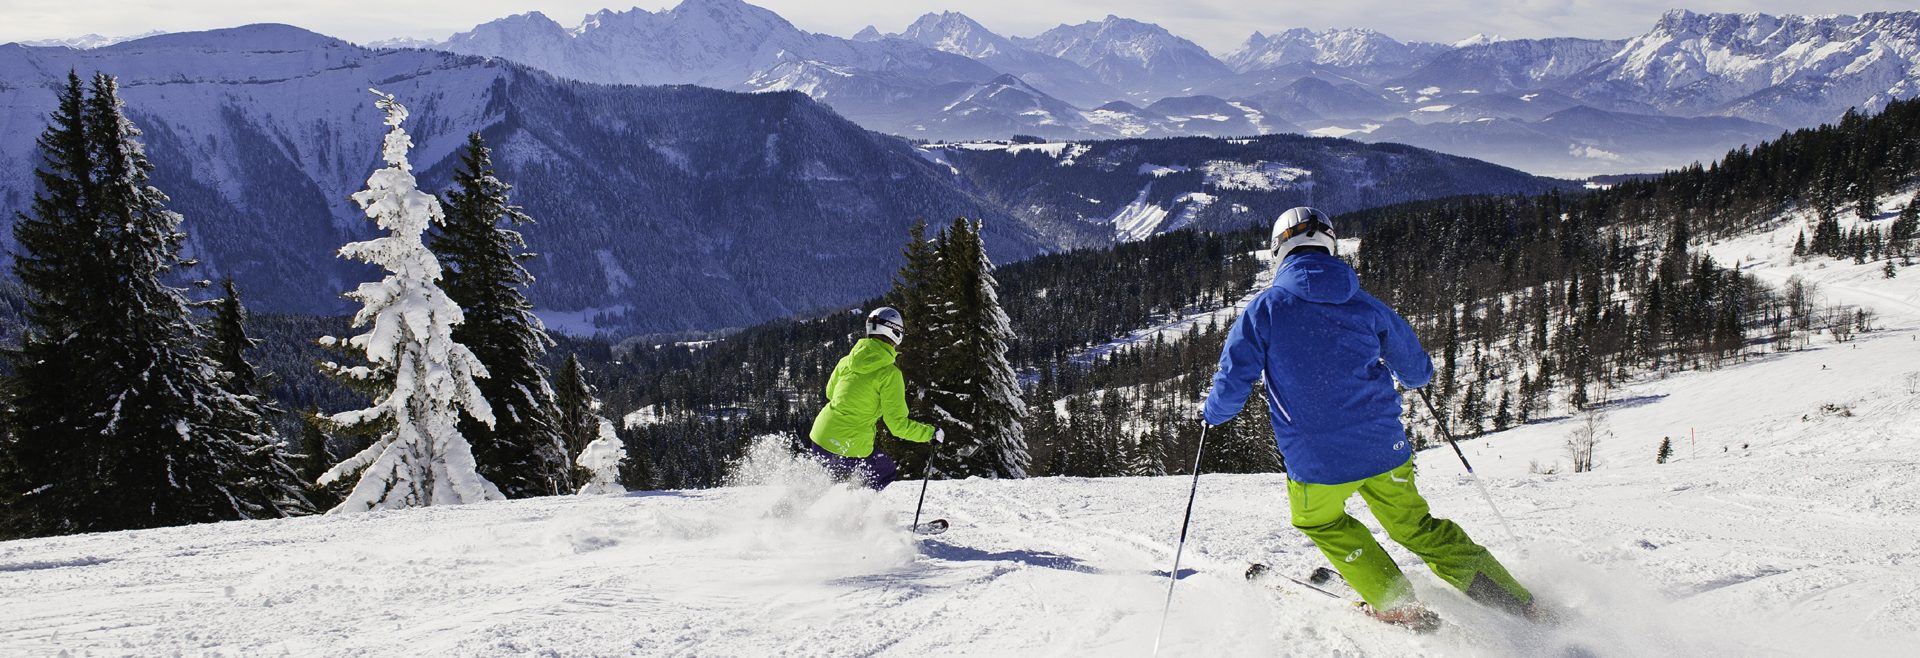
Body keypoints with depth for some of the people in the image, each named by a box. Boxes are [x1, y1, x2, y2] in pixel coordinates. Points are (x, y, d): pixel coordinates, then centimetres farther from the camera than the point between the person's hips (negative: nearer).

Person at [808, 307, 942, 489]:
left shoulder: (847, 361, 4)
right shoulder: (889, 373, -12)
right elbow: (898, 424, -11)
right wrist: (931, 434, 2)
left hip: (819, 440, 5)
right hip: (852, 450, -5)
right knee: (888, 472, 22)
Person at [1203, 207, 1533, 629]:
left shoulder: (1264, 309, -7)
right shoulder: (1365, 306, 1)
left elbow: (1233, 383, -10)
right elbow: (1418, 373, 11)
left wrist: (1214, 412, 13)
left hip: (1316, 464, -3)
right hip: (1384, 450, 3)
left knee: (1319, 520, 28)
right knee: (1417, 528, 24)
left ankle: (1398, 606, 22)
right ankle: (1516, 601, 24)